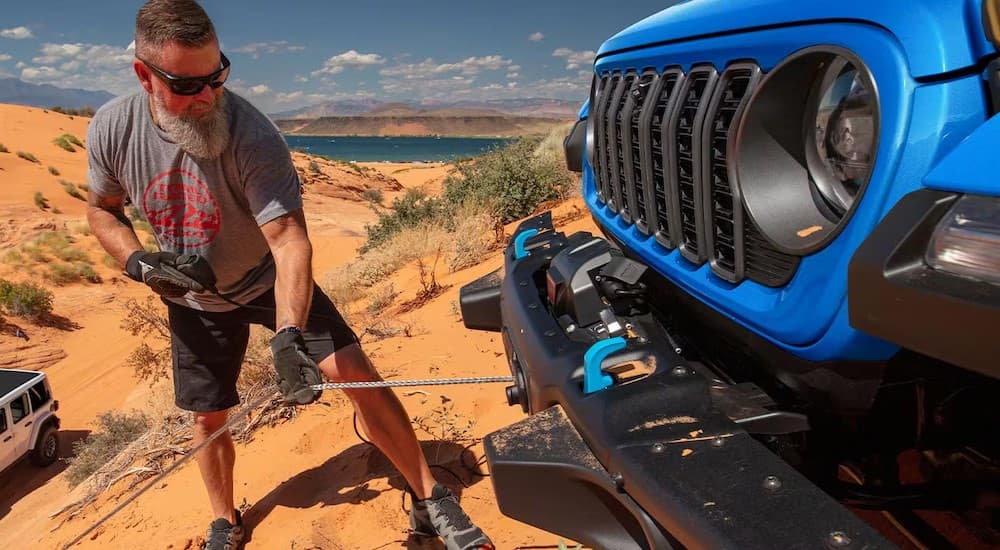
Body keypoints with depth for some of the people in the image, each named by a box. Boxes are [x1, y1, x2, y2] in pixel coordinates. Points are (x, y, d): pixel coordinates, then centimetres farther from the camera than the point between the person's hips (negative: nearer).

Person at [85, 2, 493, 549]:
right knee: (208, 418, 13)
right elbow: (101, 209, 2)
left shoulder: (252, 134, -30)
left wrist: (287, 336, -48)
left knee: (355, 371, -17)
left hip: (269, 281, -3)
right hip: (194, 300, 4)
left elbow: (289, 240, -36)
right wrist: (138, 262, -18)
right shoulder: (111, 130, -16)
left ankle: (430, 502, -5)